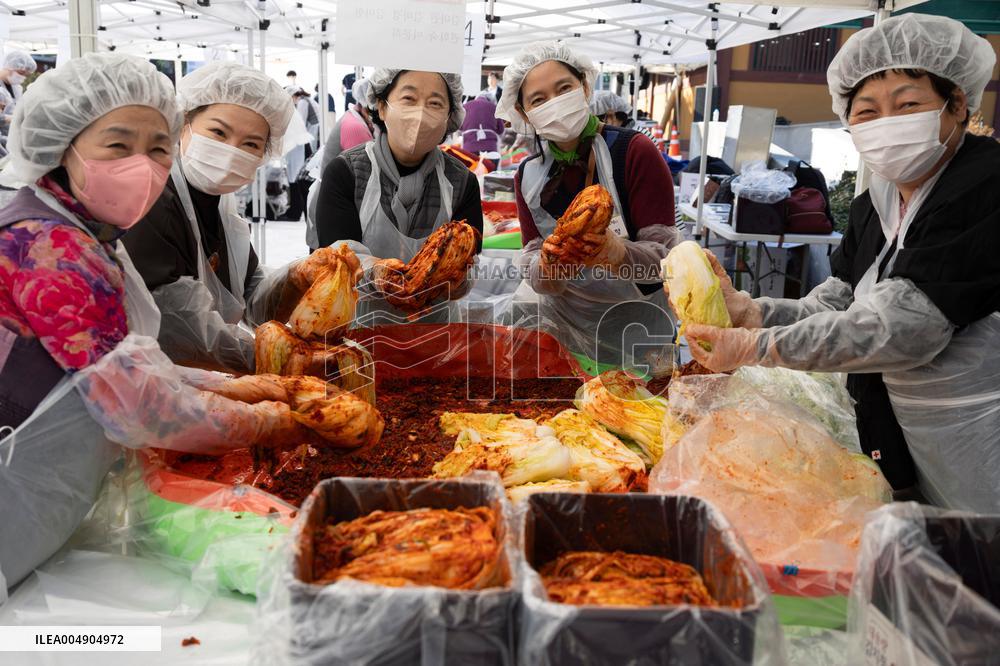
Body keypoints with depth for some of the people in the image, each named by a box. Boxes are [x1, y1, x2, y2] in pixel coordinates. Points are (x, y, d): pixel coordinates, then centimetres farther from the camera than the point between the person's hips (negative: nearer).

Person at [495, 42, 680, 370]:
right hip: (563, 325, 3)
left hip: (635, 329, -3)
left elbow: (665, 257, -19)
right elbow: (534, 274, -8)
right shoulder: (528, 176, -4)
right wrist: (547, 268, -31)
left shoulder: (634, 151, -17)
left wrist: (619, 253, -39)